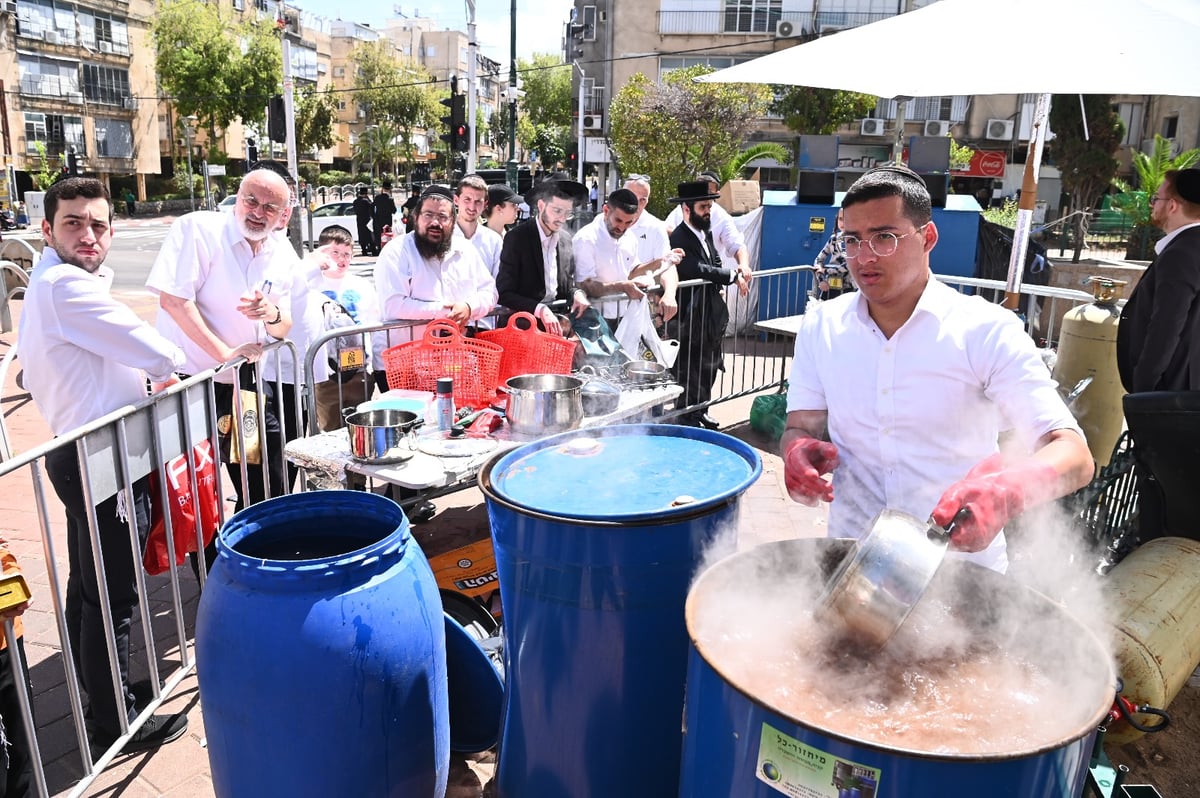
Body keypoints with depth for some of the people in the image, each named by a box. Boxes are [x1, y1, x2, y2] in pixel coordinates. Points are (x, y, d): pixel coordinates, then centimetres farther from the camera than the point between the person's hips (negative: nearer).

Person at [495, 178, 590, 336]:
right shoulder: (516, 238, -7)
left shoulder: (566, 239, 10)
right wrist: (540, 310, -24)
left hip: (558, 318, 6)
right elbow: (504, 294, -10)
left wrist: (577, 293, -5)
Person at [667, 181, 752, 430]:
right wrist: (733, 276, -18)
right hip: (689, 318, -9)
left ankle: (701, 411, 30)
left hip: (710, 316, 9)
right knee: (689, 372, 0)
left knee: (709, 367, 16)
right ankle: (689, 418, 11)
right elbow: (698, 270, -28)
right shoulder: (679, 238, -18)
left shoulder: (706, 233, 12)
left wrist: (721, 284, -3)